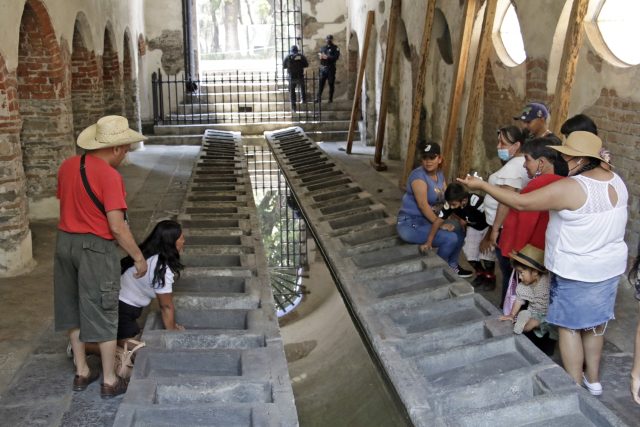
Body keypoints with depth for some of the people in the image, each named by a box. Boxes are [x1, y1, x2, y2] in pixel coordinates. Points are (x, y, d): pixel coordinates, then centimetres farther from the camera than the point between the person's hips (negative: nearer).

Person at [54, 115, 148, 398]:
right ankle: (109, 381, 15)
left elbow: (65, 203, 13)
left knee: (74, 309, 18)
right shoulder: (109, 176, -20)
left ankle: (81, 373, 30)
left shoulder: (67, 166, 3)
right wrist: (138, 257, -11)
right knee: (102, 314, 4)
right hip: (96, 248, -7)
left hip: (65, 242, 7)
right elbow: (117, 227, -22)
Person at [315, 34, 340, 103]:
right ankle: (318, 98, 3)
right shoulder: (323, 47, 16)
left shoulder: (335, 48, 0)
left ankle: (330, 98, 7)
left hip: (331, 68, -4)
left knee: (331, 84, 1)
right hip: (322, 68, 4)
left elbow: (336, 57, -13)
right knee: (321, 83, 1)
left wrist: (327, 57, -19)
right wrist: (320, 55, -8)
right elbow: (319, 54, 15)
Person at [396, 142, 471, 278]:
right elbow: (423, 205, -25)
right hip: (410, 224, -9)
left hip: (427, 221, 9)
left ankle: (452, 266, 27)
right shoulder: (418, 175, -20)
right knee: (451, 238, -18)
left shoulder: (440, 175, 7)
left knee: (459, 233, 10)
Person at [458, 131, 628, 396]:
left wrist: (482, 186, -16)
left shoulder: (569, 188, -26)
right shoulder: (616, 180, 0)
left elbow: (521, 203, -24)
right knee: (595, 323, 20)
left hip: (576, 272, -8)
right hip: (610, 266, 8)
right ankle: (593, 379, 34)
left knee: (570, 326, 8)